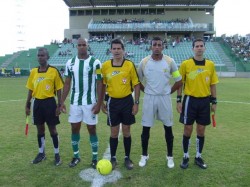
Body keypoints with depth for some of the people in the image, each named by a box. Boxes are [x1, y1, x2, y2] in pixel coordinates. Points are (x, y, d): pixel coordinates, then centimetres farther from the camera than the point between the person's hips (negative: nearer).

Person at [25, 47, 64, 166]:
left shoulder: (54, 71, -7)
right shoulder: (33, 72, 6)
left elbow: (58, 89, -5)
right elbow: (30, 90, 12)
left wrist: (59, 105, -9)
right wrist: (27, 105, 9)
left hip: (49, 102, -4)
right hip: (37, 103, 4)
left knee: (52, 128, 4)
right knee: (40, 129, 14)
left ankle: (57, 154, 18)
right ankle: (41, 153, 30)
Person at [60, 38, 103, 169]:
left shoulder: (95, 62, -6)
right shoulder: (70, 63, 6)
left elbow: (99, 84, -6)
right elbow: (67, 83, 9)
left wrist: (99, 102, -12)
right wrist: (62, 102, 4)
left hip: (90, 102, -3)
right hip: (75, 102, 4)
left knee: (92, 129, 5)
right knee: (74, 128, 10)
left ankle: (95, 158, 19)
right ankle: (76, 156, 27)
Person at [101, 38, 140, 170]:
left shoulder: (130, 65, -6)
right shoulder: (105, 66, -1)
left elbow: (136, 85, -2)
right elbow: (103, 85, 9)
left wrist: (136, 103, -6)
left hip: (127, 101, -1)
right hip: (112, 101, 1)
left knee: (126, 131, 9)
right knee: (114, 132, 9)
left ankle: (127, 158, 25)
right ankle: (113, 158, 25)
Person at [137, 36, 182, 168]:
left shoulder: (170, 61, -4)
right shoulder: (144, 62, -2)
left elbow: (179, 81, 4)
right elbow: (138, 80, 10)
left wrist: (168, 92, 4)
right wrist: (146, 91, 5)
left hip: (164, 98, 0)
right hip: (149, 98, 0)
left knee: (168, 128, 8)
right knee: (146, 128, 5)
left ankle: (170, 156, 24)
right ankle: (144, 155, 23)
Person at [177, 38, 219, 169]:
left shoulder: (210, 64, 4)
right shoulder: (185, 64, -4)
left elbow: (213, 84, 9)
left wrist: (214, 102, 7)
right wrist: (179, 100, -5)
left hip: (205, 101, 3)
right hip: (190, 100, -2)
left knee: (201, 131, 10)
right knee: (188, 130, 5)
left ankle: (198, 157, 27)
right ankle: (186, 157, 22)